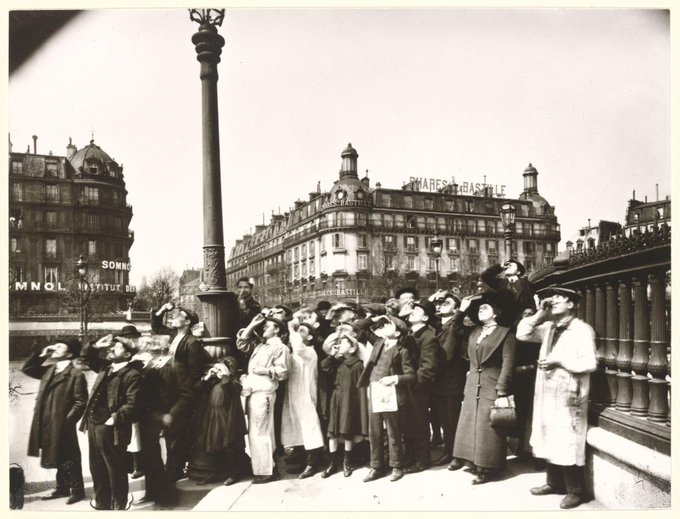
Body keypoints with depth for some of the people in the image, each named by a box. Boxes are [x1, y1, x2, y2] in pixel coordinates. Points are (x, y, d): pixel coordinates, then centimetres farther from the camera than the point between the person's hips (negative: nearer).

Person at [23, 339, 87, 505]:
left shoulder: (76, 374, -13)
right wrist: (41, 354, 6)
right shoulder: (49, 369, 11)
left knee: (69, 460, 3)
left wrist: (67, 421, -19)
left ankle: (77, 491, 16)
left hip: (62, 425, -7)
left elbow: (81, 402, -15)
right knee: (57, 458, 19)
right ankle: (62, 488, 32)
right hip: (47, 424, 8)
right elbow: (27, 369, 18)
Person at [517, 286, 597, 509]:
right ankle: (554, 483, 28)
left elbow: (590, 363, -16)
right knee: (550, 440, 14)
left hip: (568, 396, -7)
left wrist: (559, 361, -17)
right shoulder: (549, 327, 13)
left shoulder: (582, 329, -9)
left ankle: (576, 491, 10)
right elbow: (522, 334, 9)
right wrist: (540, 314, 1)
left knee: (568, 444, -2)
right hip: (547, 394, 7)